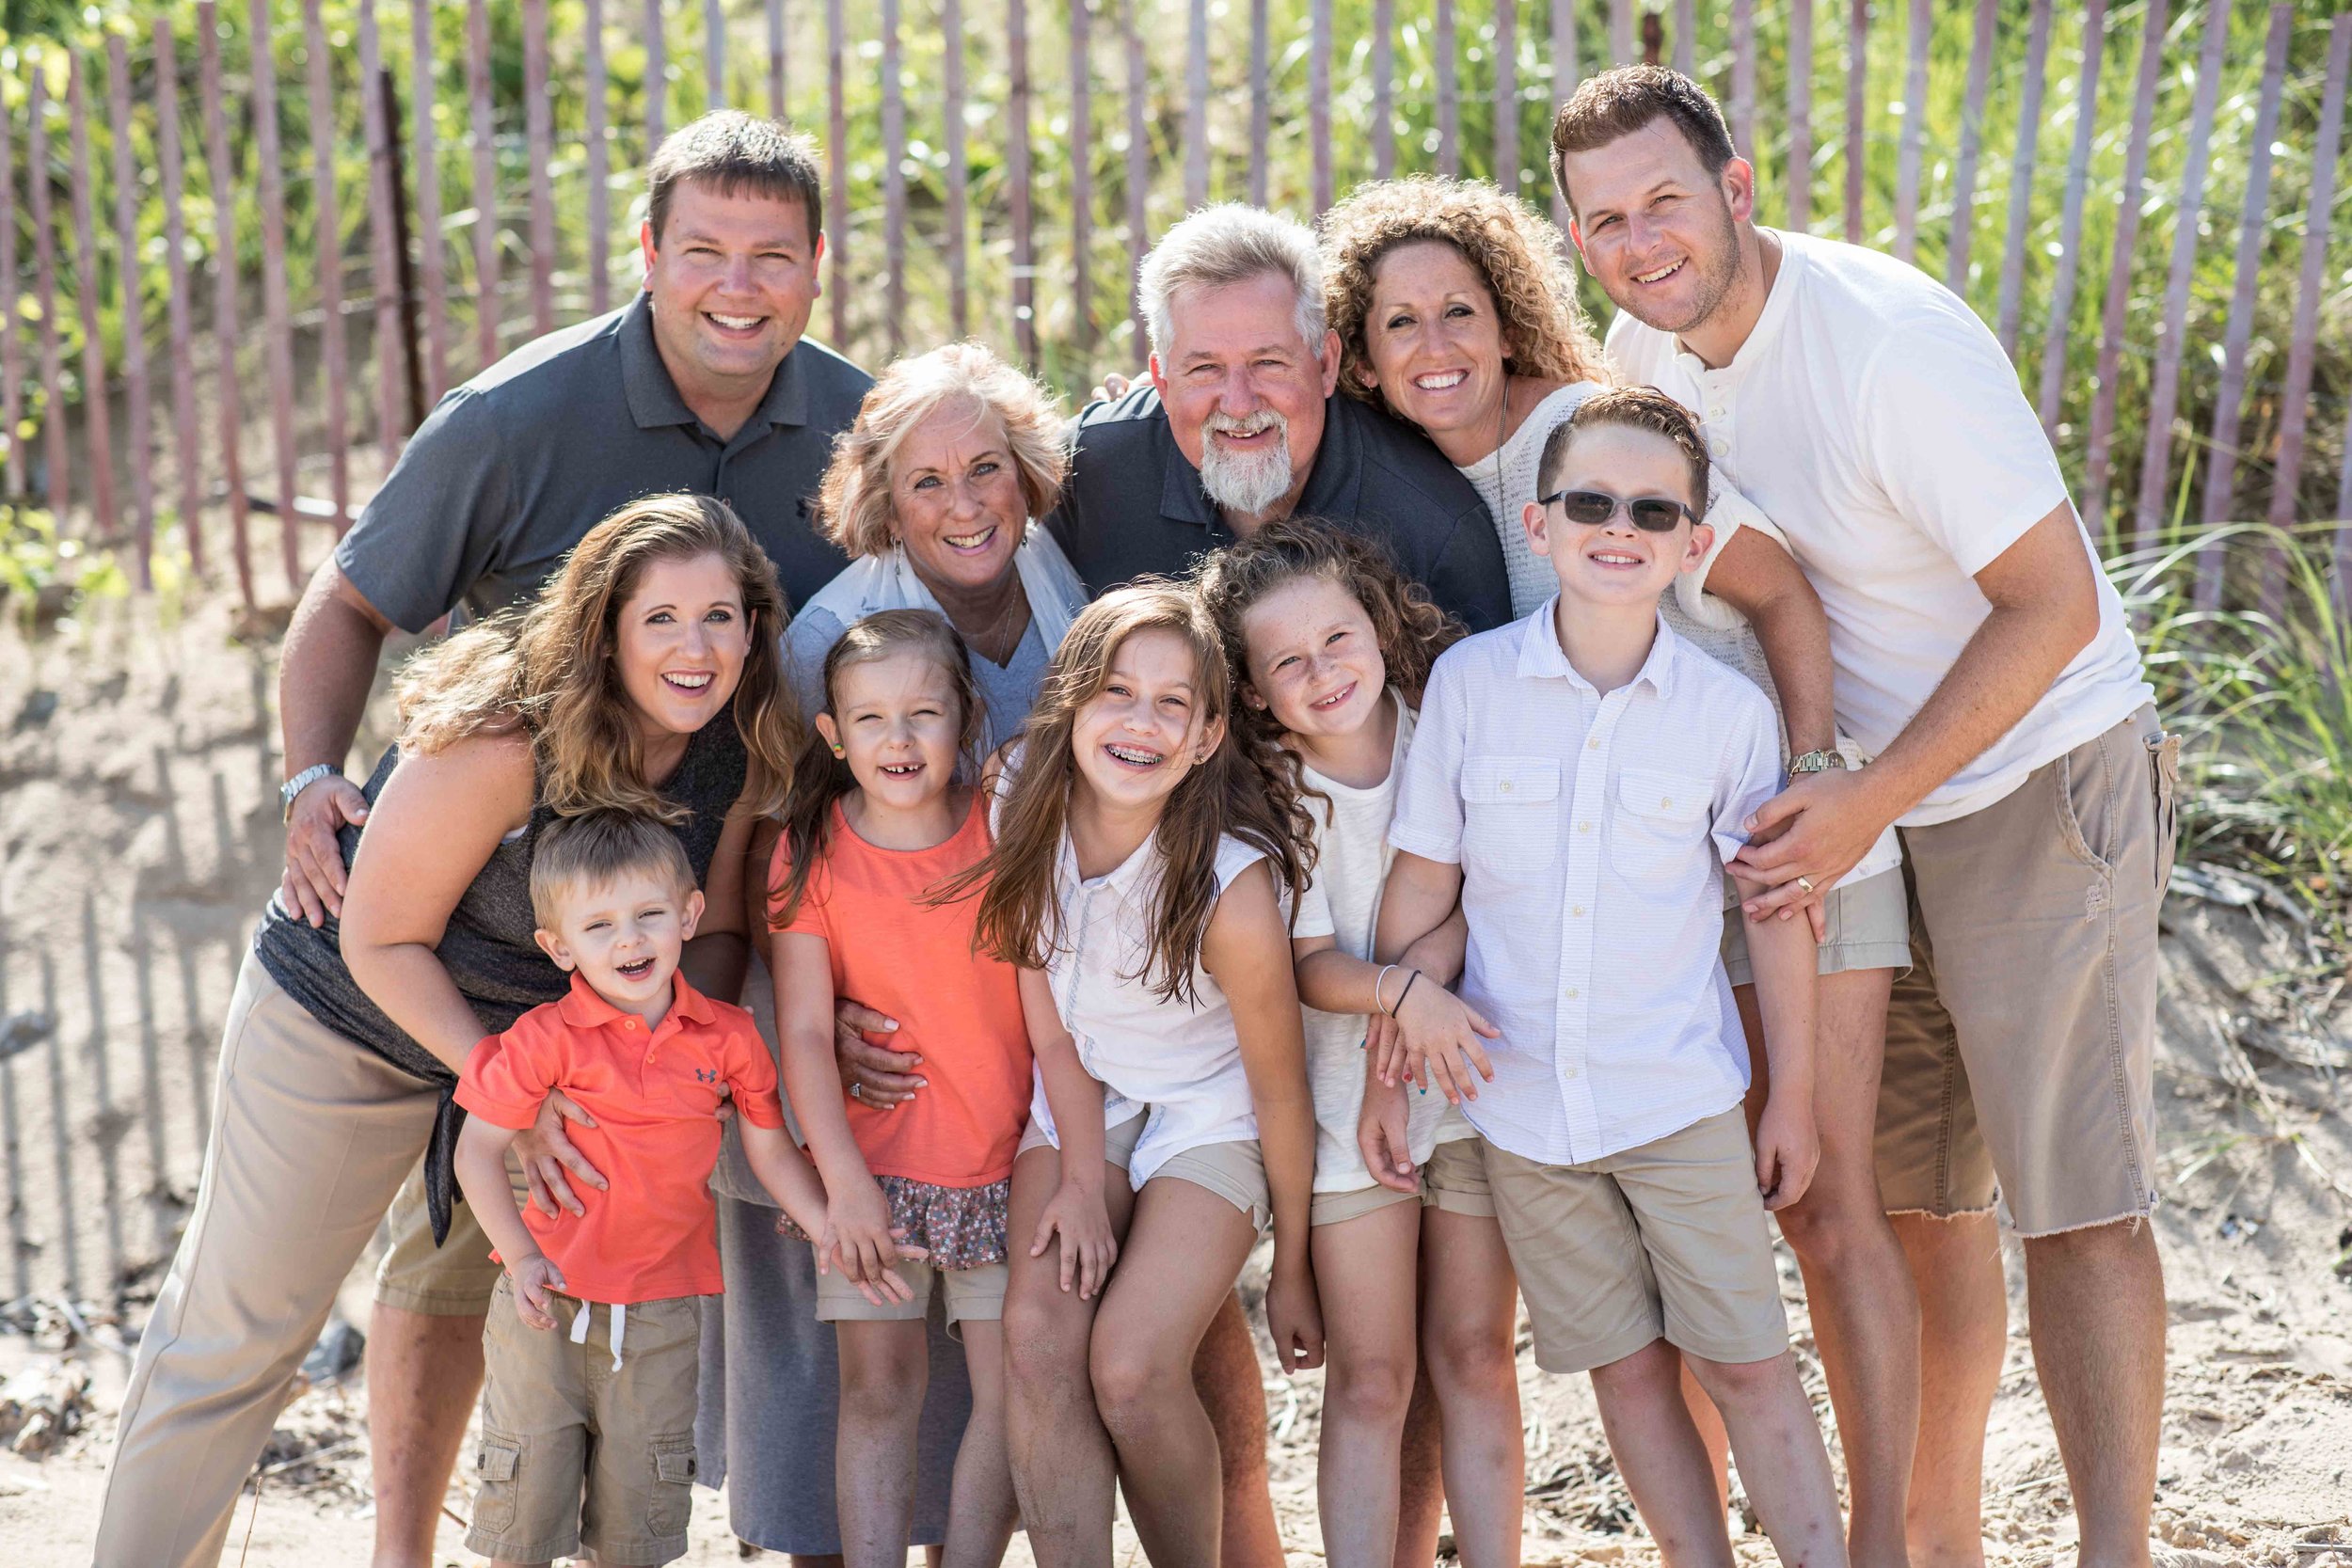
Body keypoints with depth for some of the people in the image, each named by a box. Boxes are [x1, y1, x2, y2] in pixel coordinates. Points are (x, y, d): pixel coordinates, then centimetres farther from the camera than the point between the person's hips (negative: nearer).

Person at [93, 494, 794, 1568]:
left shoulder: (739, 755, -13)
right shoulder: (499, 742, -32)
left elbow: (713, 930, 0)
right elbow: (383, 941, -23)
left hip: (528, 1036, 6)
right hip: (344, 1027, -5)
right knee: (236, 1330, 2)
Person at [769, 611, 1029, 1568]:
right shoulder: (812, 849, -4)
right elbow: (804, 1030, -7)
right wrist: (845, 1180, -15)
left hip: (1006, 1164, 0)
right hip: (874, 1164, 0)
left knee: (1012, 1390, 0)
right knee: (878, 1390, 1)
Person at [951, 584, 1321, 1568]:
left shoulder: (1230, 887, -28)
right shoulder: (1024, 808, -16)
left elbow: (1281, 1093, -15)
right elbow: (1048, 1012, -5)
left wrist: (1293, 1271, -5)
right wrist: (1083, 1180, -11)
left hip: (1208, 1114, -4)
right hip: (1078, 1096, 4)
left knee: (1131, 1366, -19)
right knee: (1039, 1334, -18)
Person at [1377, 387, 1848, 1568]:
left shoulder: (1729, 712, -6)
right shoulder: (1468, 683, -5)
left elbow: (1775, 908, 1)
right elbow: (1422, 878, 2)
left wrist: (1793, 1097, 4)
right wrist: (1391, 1065, 3)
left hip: (1683, 1101, -1)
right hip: (1521, 1105, 1)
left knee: (1748, 1363, 1)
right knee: (1626, 1370, 11)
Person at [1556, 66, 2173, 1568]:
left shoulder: (1893, 340, -23)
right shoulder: (1649, 348, -1)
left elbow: (2055, 605, -22)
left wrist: (1872, 802, -25)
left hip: (2042, 777, -7)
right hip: (1869, 796, 7)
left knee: (2074, 1192, -7)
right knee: (1910, 1190, 13)